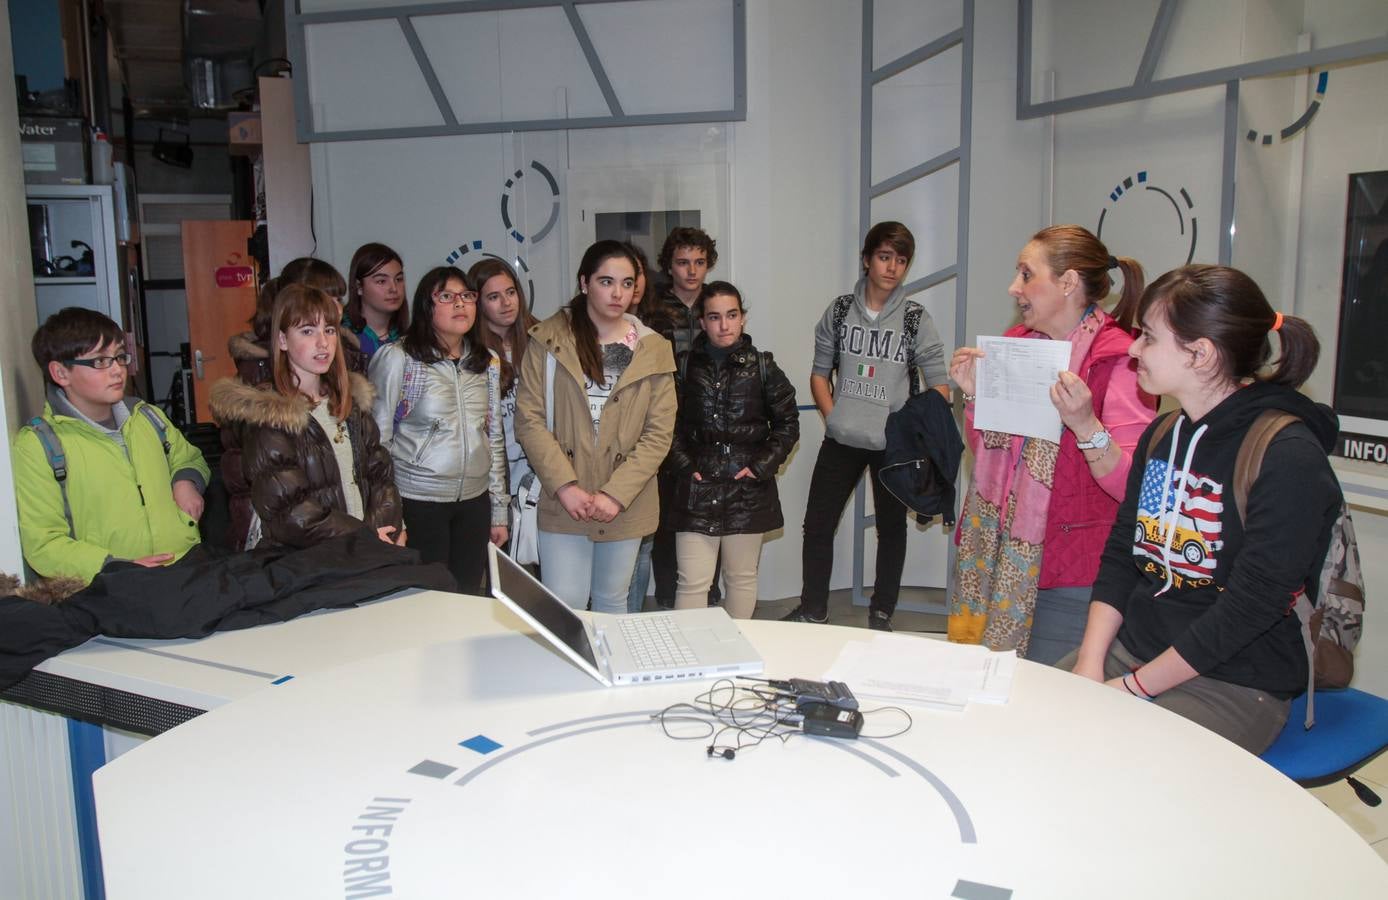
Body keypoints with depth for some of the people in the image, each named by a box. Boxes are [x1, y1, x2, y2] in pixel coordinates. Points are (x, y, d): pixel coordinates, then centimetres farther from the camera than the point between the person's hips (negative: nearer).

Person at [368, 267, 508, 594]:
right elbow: (377, 439, -6)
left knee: (469, 598, 10)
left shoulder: (488, 362, 9)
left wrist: (499, 510, 13)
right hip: (418, 504, -5)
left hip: (474, 501, 5)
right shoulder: (397, 358, -7)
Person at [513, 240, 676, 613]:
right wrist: (565, 486, -14)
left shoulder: (653, 350, 3)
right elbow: (529, 419, -5)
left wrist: (615, 494, -10)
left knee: (613, 602, 14)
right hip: (563, 504, -2)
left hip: (626, 506, 2)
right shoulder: (549, 340, 0)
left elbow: (659, 433, -1)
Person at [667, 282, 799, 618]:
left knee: (742, 578, 11)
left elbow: (787, 423, 5)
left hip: (747, 487, 0)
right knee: (692, 582, -2)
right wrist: (683, 466, -4)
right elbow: (668, 424, 8)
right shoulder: (684, 367, 2)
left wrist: (762, 466, -5)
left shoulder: (763, 368, 1)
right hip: (697, 488, 0)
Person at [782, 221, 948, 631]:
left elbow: (939, 385, -5)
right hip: (841, 441, 2)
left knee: (891, 528, 10)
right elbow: (819, 372, 8)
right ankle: (812, 609, 20)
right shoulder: (839, 311, 3)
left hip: (893, 444, -1)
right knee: (817, 524, 4)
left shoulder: (916, 319, -4)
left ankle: (881, 615, 25)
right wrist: (833, 417, -5)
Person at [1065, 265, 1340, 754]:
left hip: (1233, 685, -6)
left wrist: (1133, 688, -16)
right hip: (1130, 650, 7)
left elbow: (1252, 606, -19)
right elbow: (1119, 555, 9)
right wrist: (1090, 664, -5)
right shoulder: (1162, 435, 9)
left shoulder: (1288, 457, -15)